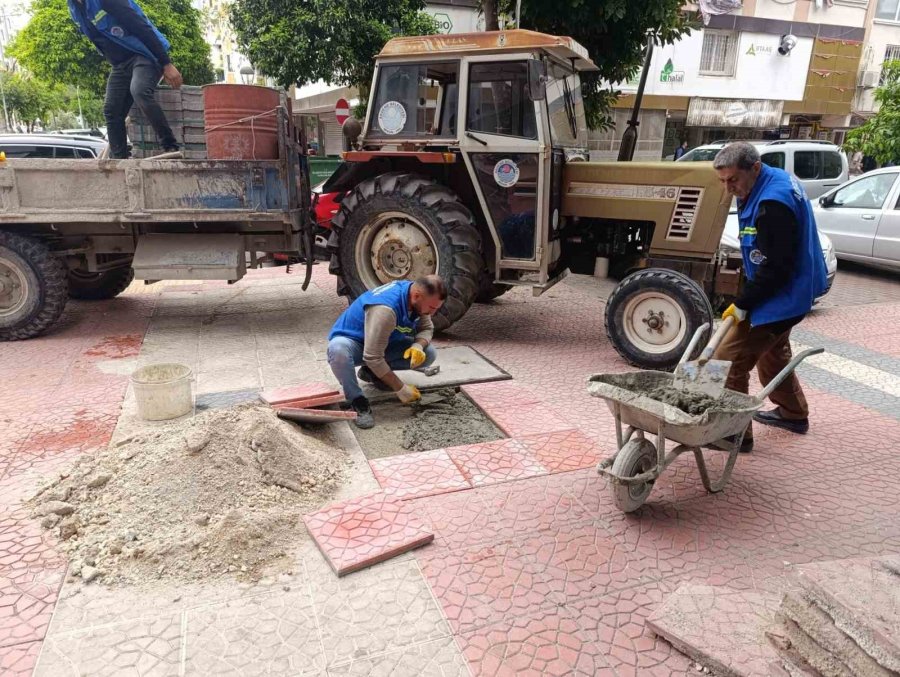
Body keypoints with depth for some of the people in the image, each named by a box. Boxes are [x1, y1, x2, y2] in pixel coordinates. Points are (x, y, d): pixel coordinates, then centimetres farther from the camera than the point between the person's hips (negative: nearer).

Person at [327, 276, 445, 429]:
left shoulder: (418, 299, -14)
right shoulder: (385, 309, -38)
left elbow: (427, 328, 0)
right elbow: (372, 357, -37)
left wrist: (418, 346, -24)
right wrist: (400, 389, -28)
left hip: (383, 343, 7)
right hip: (352, 341, -7)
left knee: (428, 354, -11)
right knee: (338, 349, -43)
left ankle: (371, 372, 7)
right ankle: (357, 401, -20)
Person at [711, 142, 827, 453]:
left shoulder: (773, 204, -28)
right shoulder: (778, 180, 6)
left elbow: (773, 269, -28)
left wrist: (742, 305, -20)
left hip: (780, 296, -11)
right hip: (792, 291, 11)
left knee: (728, 360, -10)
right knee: (773, 353, 28)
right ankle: (793, 413, 45)